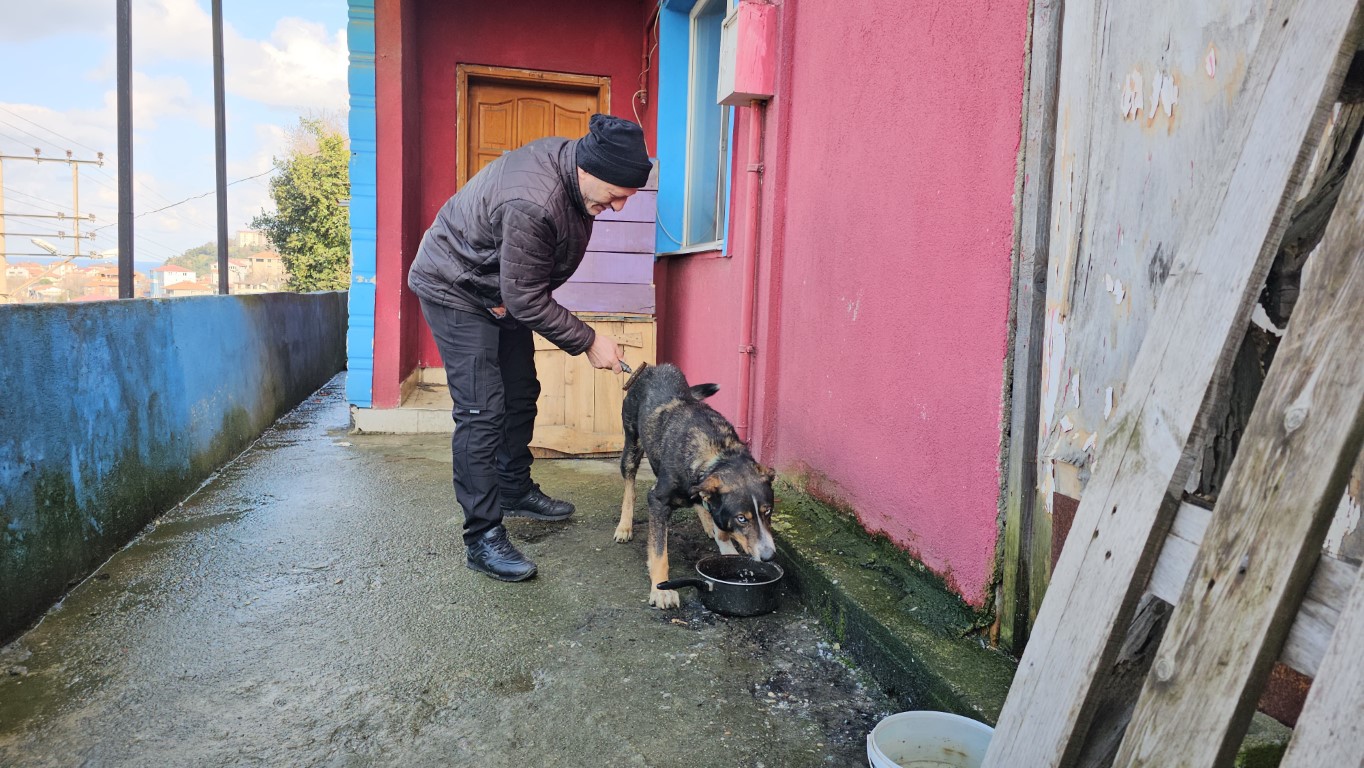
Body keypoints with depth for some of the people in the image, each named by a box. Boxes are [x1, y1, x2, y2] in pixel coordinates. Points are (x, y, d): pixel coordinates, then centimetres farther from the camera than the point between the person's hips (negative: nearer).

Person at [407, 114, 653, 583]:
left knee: (521, 394, 15)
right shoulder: (532, 204, -39)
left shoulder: (573, 158, -10)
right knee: (482, 411, -14)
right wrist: (588, 342, -22)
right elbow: (526, 299, -29)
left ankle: (515, 491, 34)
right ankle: (482, 539, -7)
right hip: (455, 289, -9)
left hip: (504, 286, 9)